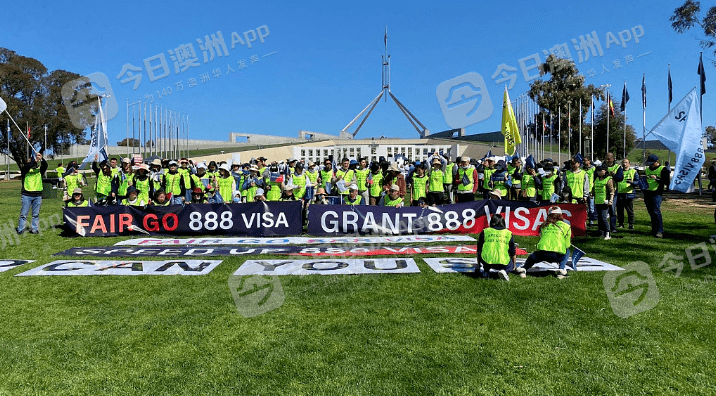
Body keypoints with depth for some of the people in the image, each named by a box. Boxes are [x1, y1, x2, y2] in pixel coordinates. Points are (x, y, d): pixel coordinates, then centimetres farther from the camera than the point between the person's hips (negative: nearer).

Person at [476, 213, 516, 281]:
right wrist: (514, 266, 39)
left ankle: (486, 271, 14)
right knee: (511, 264, 31)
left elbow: (479, 250, 18)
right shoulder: (509, 233, 14)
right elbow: (512, 253, 20)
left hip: (487, 262, 1)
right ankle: (504, 271, -3)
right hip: (503, 264, -1)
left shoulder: (485, 232, 12)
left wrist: (478, 265, 33)